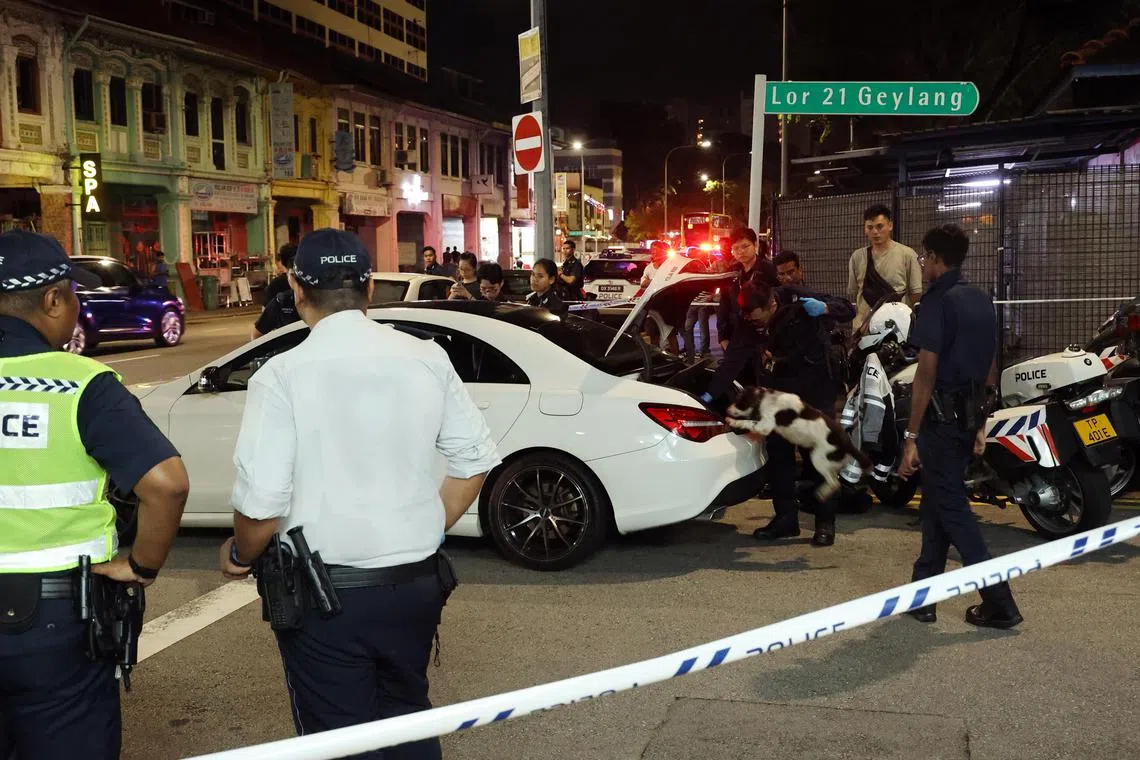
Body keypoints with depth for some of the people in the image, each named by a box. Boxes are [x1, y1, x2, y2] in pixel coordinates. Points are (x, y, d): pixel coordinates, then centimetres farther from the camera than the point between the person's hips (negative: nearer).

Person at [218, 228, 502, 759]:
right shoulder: (427, 359, -3)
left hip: (324, 595, -4)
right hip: (416, 583, 4)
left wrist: (240, 556, 3)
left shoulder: (283, 375, -16)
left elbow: (261, 503, -18)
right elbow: (476, 460, 4)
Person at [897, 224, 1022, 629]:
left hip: (942, 416, -8)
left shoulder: (938, 301, -14)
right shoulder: (981, 300, 12)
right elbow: (991, 369, 16)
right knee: (936, 504, 14)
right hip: (969, 414, 9)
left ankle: (1000, 603, -4)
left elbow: (927, 371, -19)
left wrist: (912, 436, -18)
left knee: (952, 509, -3)